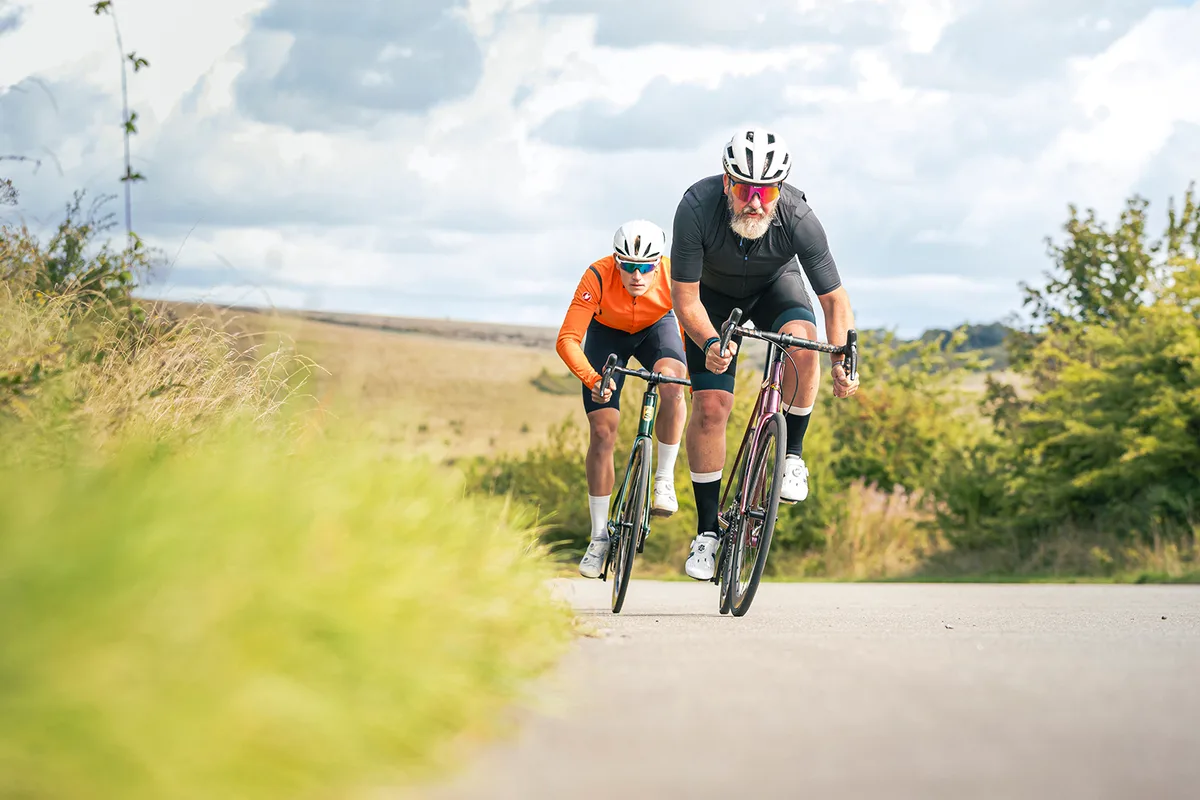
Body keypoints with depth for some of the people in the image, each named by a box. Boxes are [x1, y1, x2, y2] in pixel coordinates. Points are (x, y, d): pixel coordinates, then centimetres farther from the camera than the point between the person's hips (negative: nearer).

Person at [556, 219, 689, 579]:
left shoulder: (674, 274, -32)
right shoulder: (598, 277, -36)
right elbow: (567, 340, -37)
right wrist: (593, 379, -52)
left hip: (656, 327, 0)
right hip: (607, 333, 0)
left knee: (671, 382, -34)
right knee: (602, 432, -9)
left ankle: (665, 479, -17)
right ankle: (599, 537, 1)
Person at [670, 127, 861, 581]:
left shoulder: (798, 219, -33)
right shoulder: (696, 208, -35)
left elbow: (834, 299, -22)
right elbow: (685, 298, -28)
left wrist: (842, 361, -36)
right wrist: (710, 344, -46)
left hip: (775, 287, 0)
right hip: (714, 296, 0)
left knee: (802, 340, -33)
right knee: (711, 405, -12)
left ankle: (792, 455, -12)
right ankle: (707, 530, 1)